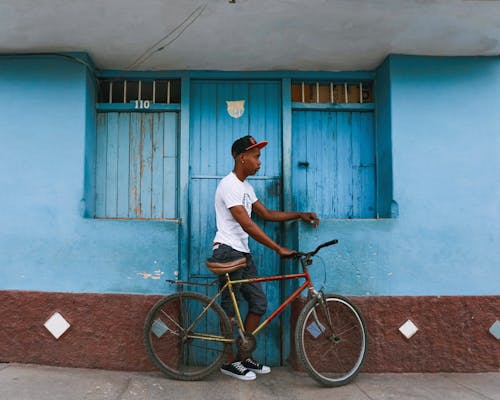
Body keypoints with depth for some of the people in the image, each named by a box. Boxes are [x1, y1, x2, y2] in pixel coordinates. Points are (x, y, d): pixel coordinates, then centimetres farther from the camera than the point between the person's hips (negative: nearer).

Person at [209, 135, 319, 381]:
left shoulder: (245, 187, 16)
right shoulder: (230, 185, -15)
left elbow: (267, 214, 18)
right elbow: (247, 225, -22)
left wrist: (299, 215, 8)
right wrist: (279, 249, -24)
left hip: (242, 253, 9)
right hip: (228, 252, -9)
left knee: (259, 303, 8)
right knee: (230, 308, 0)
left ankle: (244, 356, 20)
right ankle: (229, 362, 15)